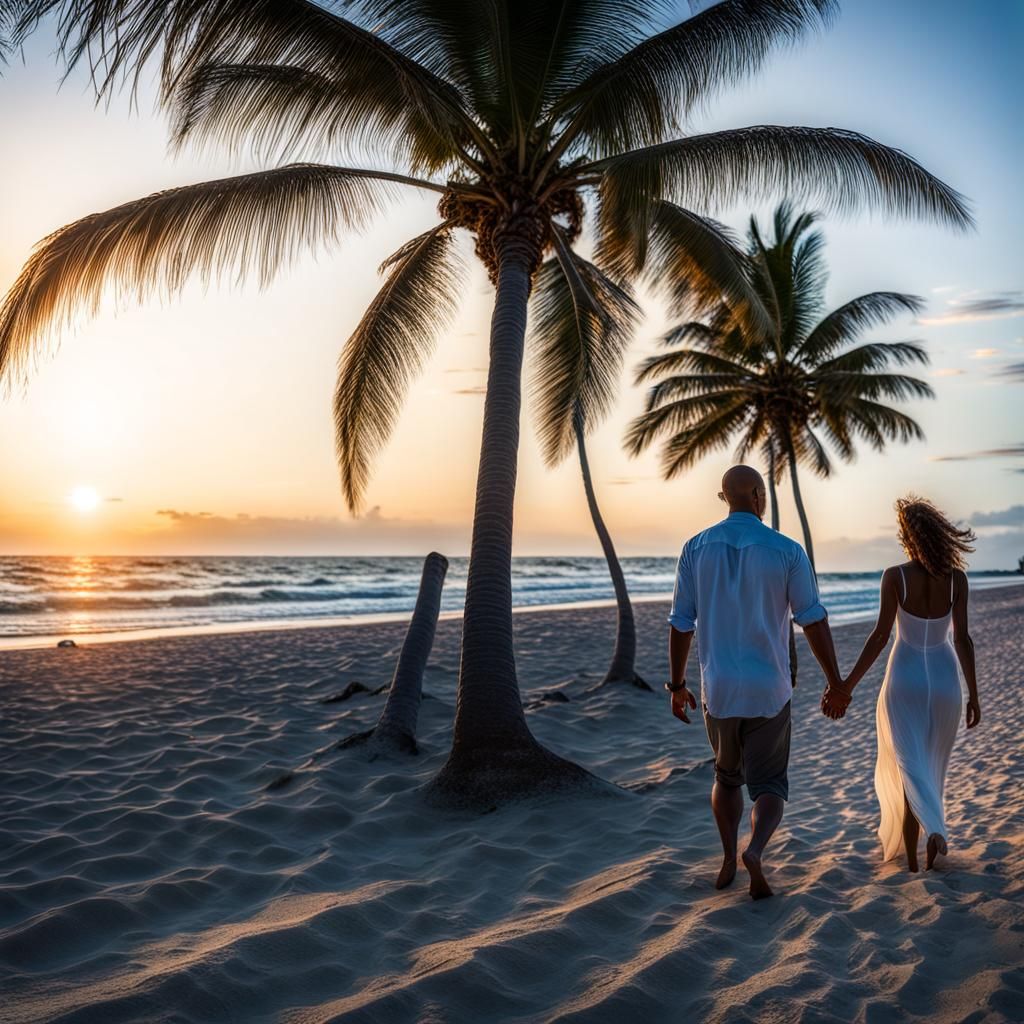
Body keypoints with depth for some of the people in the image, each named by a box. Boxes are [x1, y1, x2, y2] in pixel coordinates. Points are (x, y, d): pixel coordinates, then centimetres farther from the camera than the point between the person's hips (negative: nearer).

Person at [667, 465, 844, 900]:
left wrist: (676, 685, 9)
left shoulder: (696, 548, -3)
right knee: (768, 788, 10)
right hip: (768, 691, -2)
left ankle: (728, 859, 14)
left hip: (719, 689, 2)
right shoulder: (787, 550, -8)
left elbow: (680, 624, -1)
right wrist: (836, 683, 2)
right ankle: (755, 852, -18)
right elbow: (814, 622, -7)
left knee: (728, 775, 25)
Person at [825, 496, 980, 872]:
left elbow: (880, 635, -15)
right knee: (932, 765, 20)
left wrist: (846, 686, -11)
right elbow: (962, 639, -5)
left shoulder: (895, 577, -13)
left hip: (905, 680, -3)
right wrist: (973, 695, 3)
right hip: (944, 679, 3)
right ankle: (932, 831, 28)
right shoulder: (956, 578, -6)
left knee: (909, 766, 2)